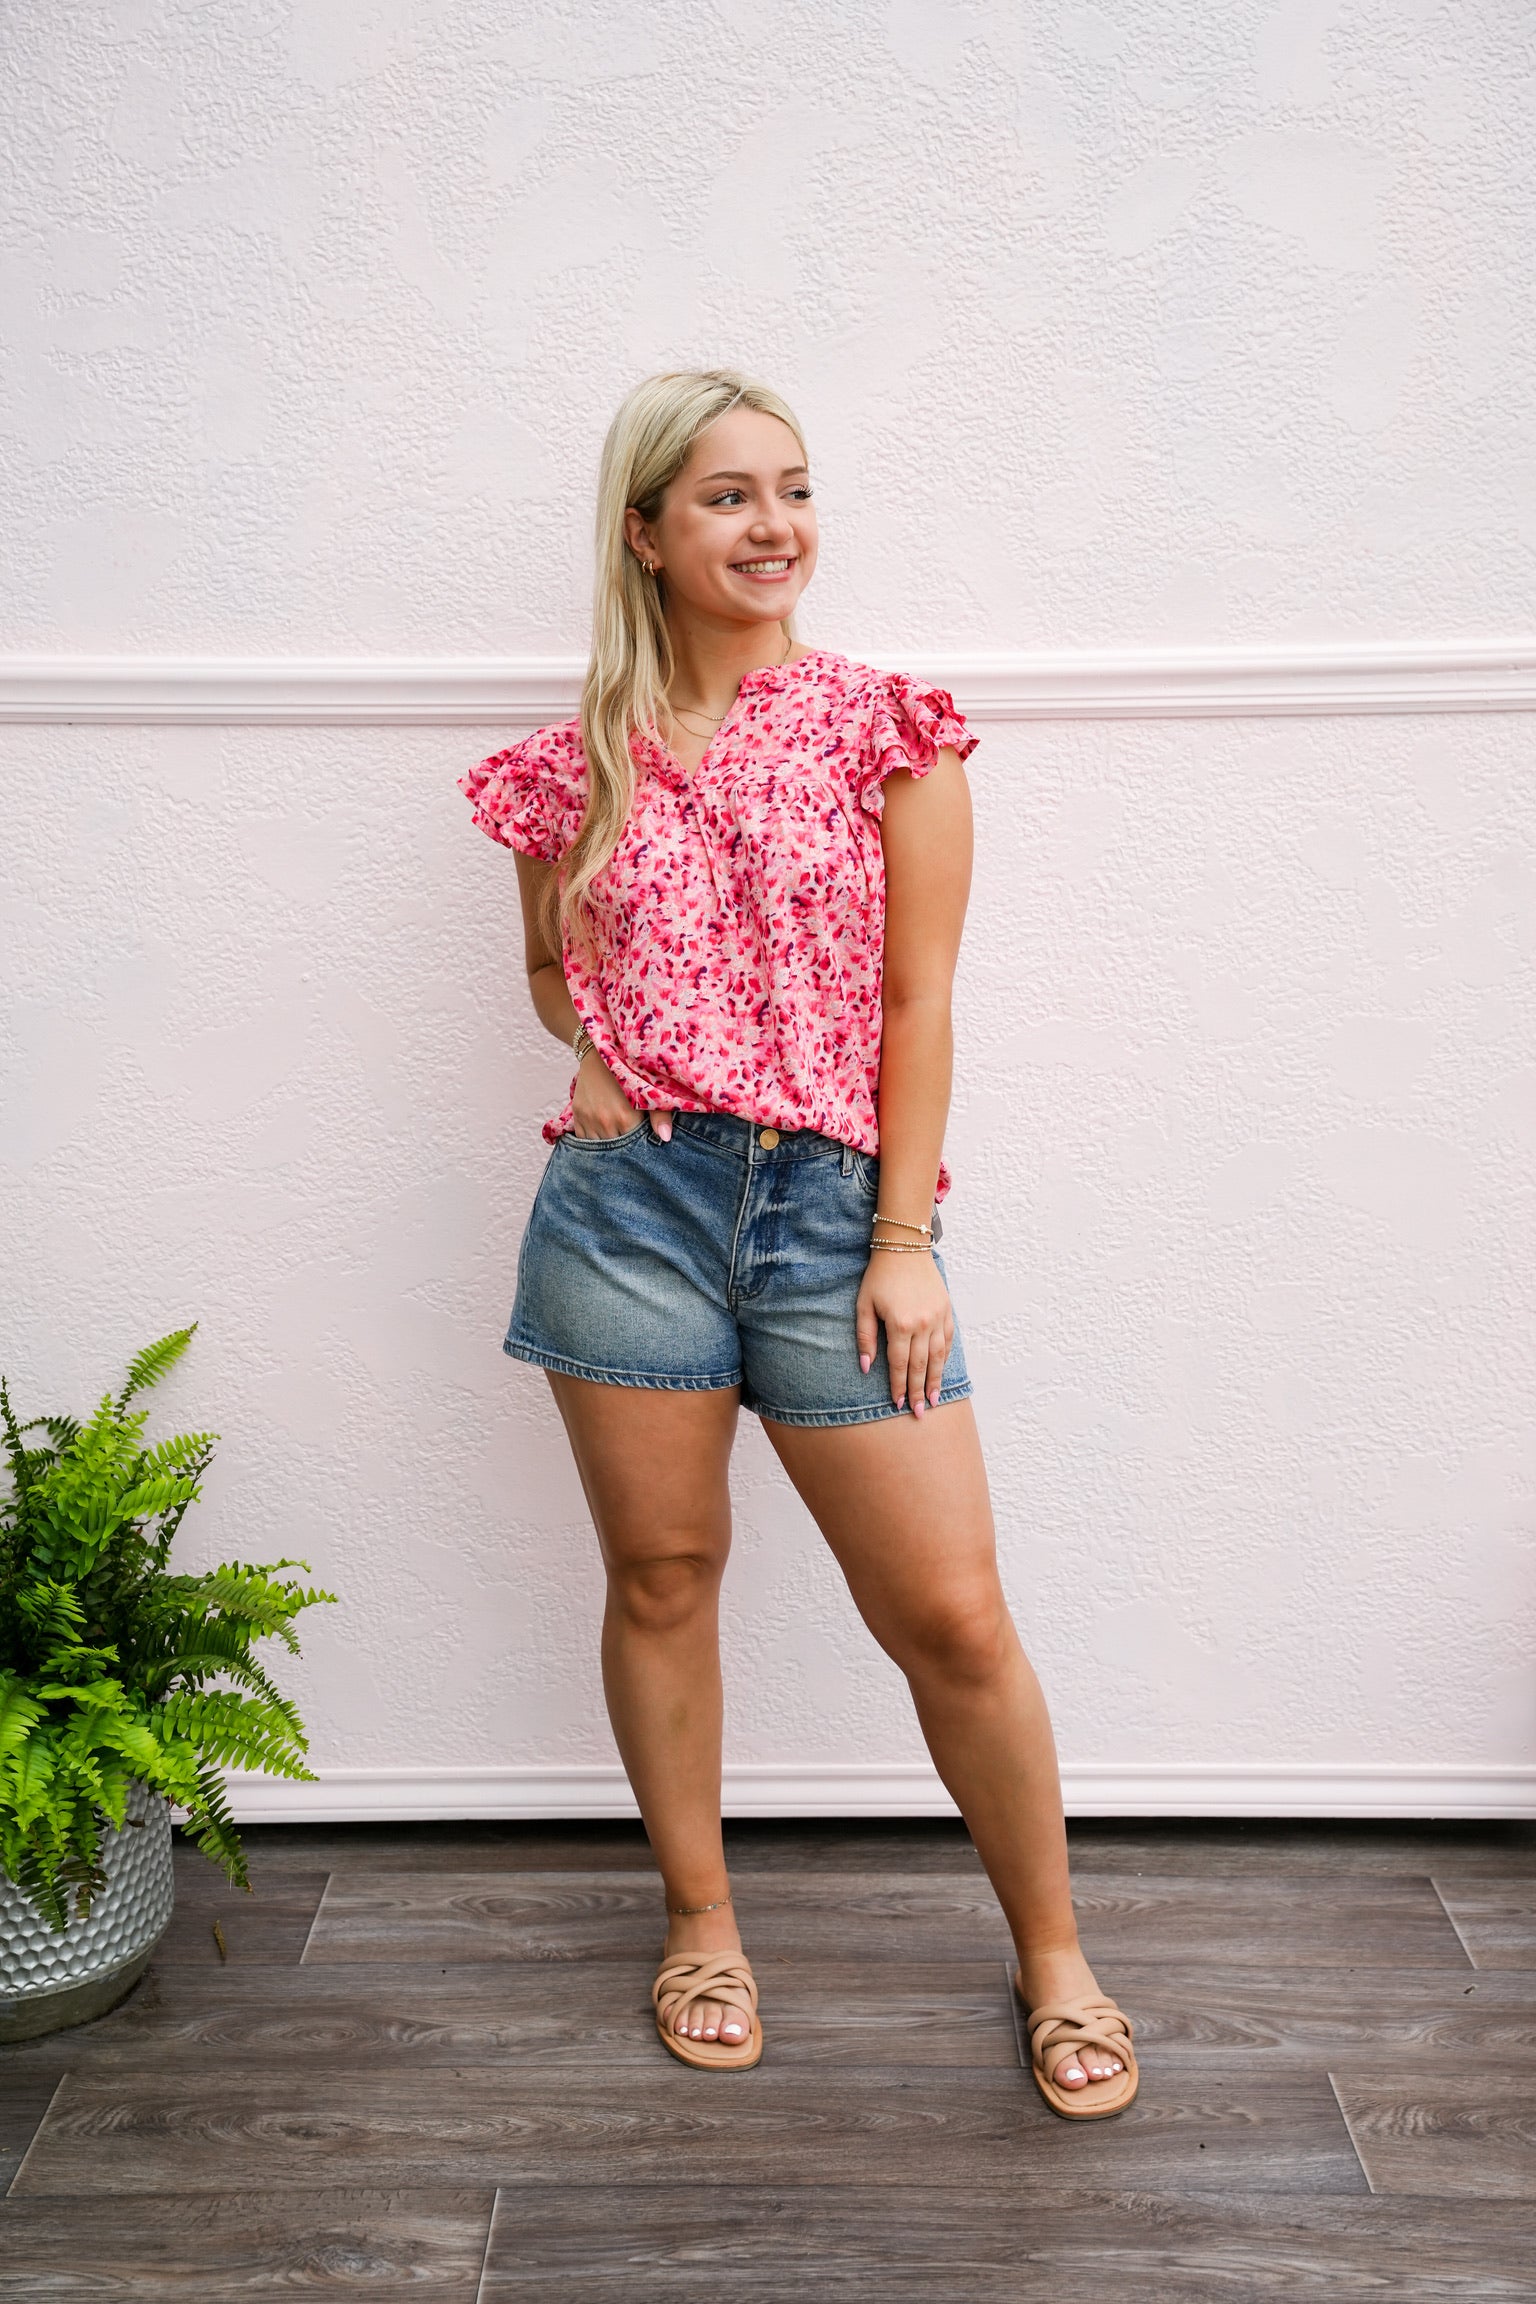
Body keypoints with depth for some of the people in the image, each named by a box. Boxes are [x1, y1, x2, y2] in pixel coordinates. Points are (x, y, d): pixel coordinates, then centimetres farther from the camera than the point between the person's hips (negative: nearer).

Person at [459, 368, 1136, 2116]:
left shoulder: (888, 729, 2)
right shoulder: (582, 762, 7)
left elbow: (919, 1001, 0)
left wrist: (903, 1239, -5)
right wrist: (588, 1052, 0)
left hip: (835, 1203, -1)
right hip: (631, 1200, 2)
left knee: (951, 1612, 1)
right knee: (661, 1574, 11)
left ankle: (1051, 1955, 24)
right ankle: (701, 1920, 34)